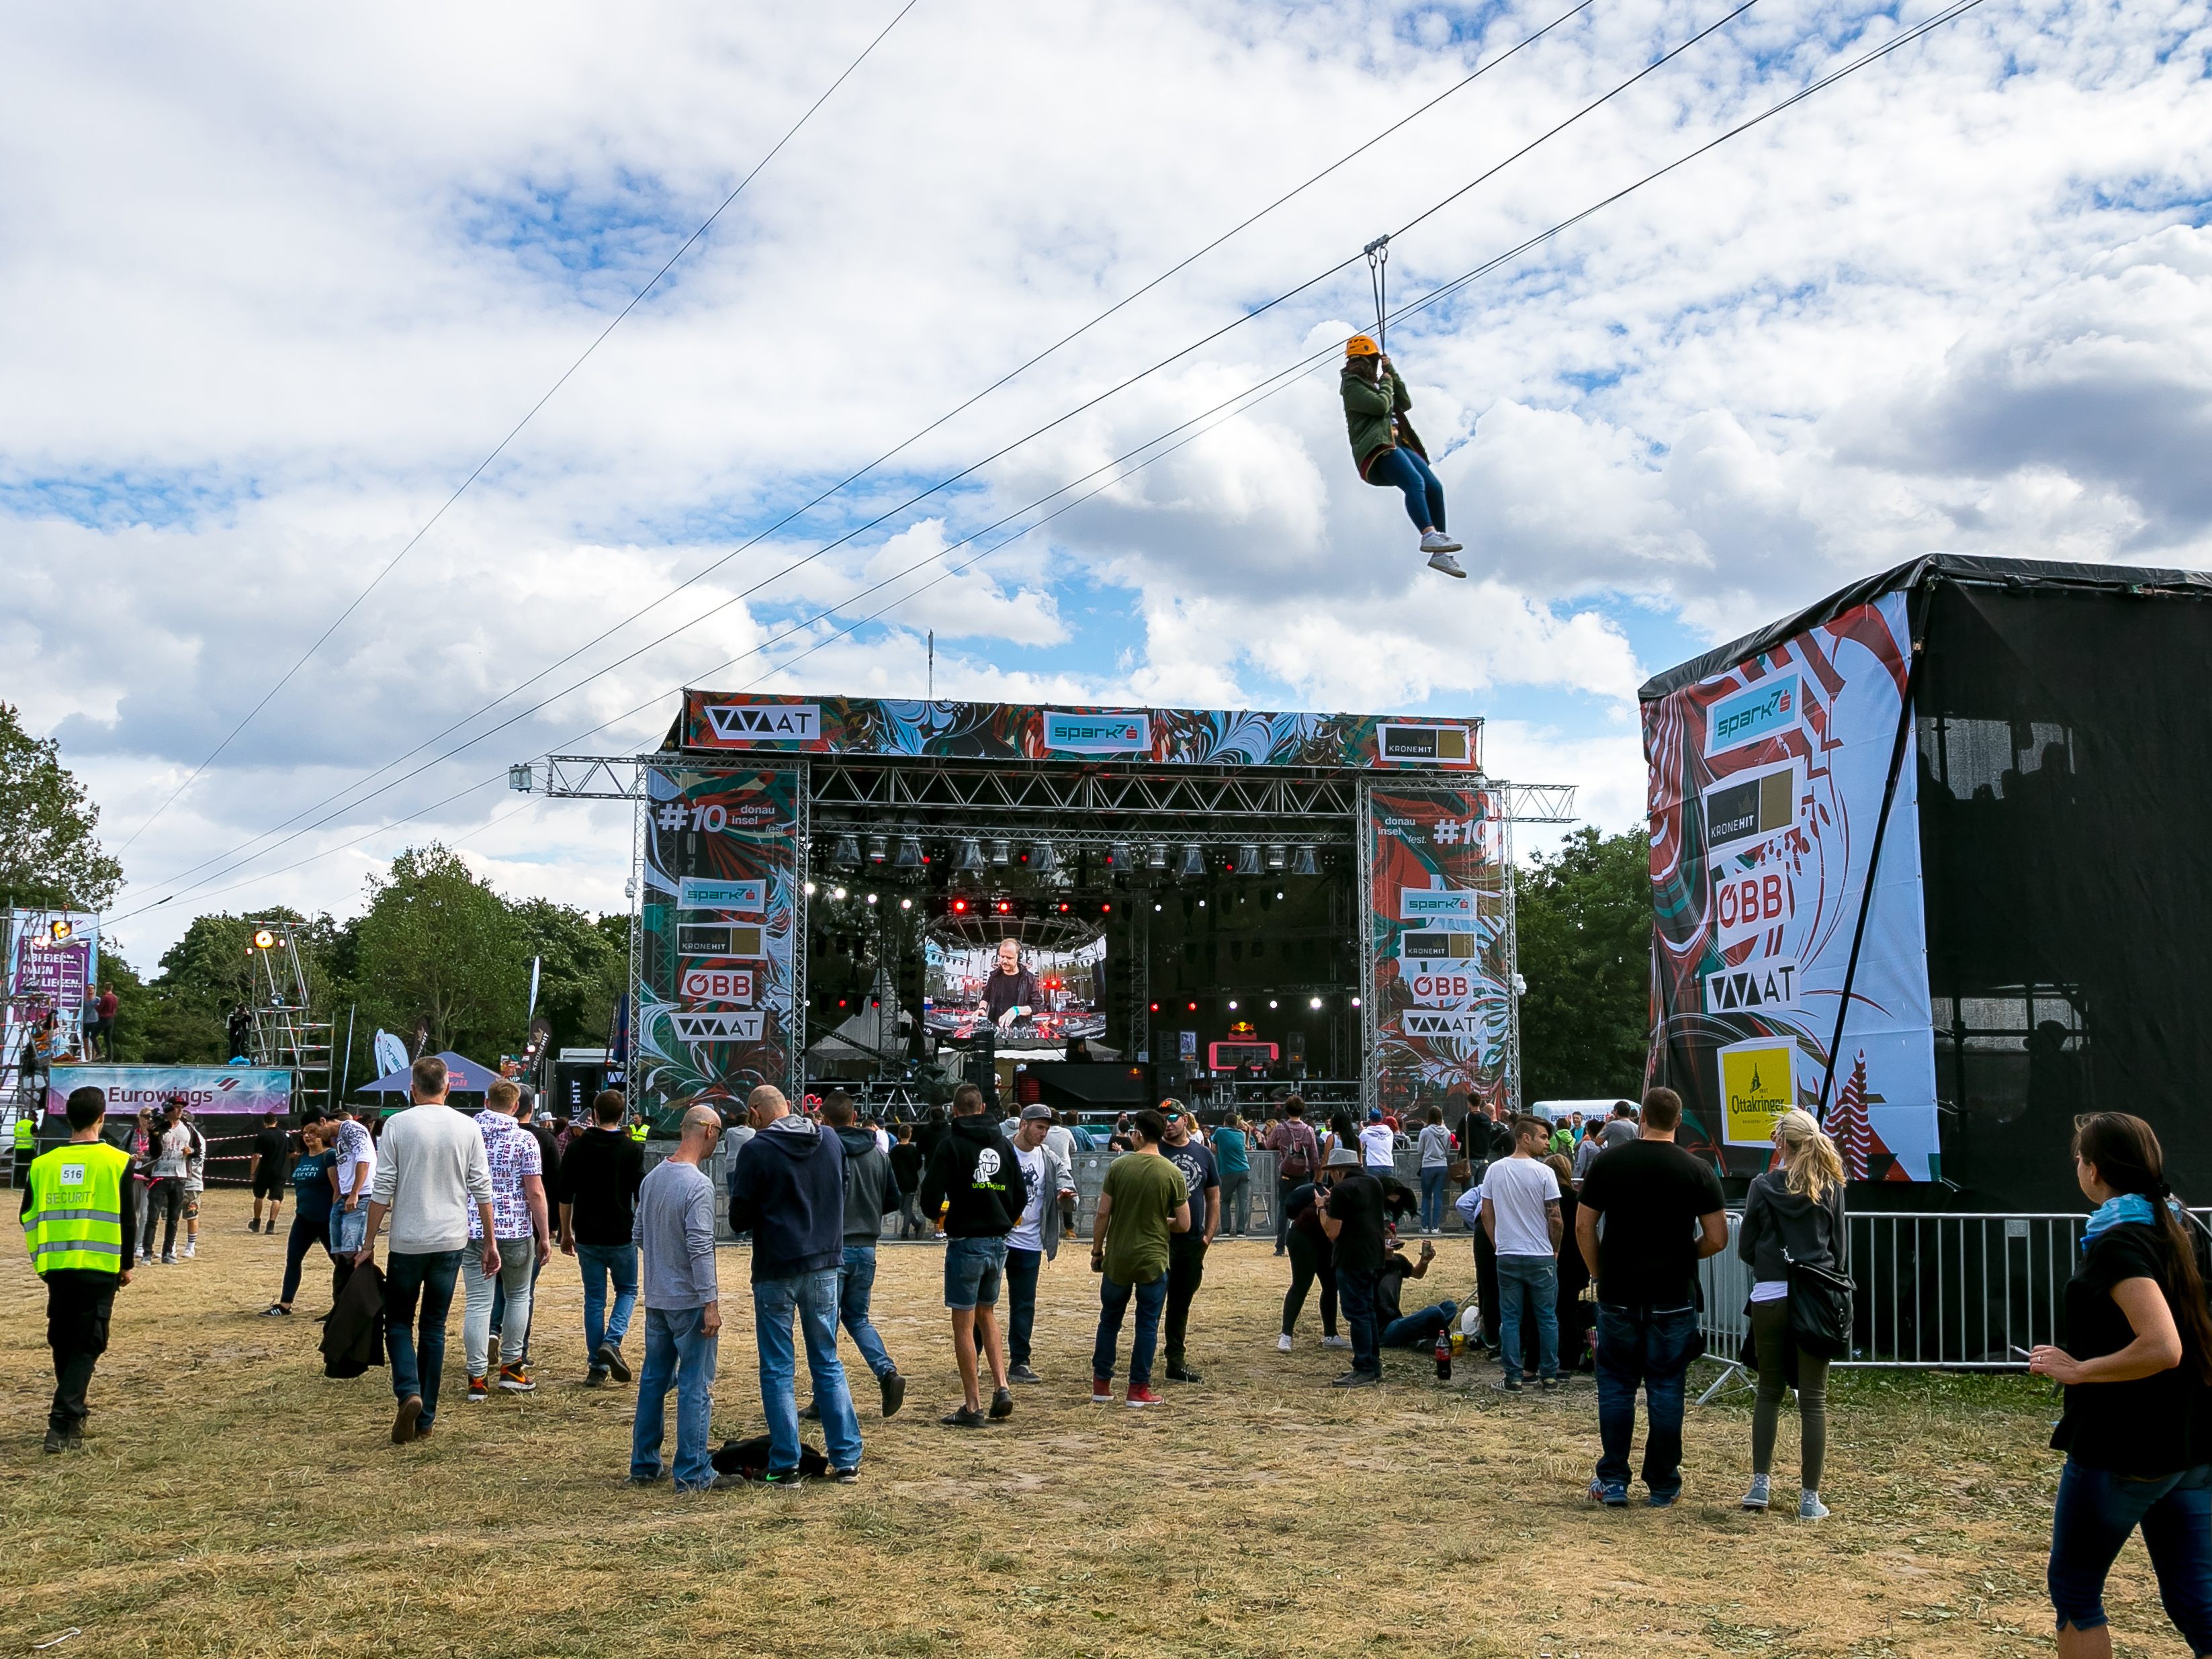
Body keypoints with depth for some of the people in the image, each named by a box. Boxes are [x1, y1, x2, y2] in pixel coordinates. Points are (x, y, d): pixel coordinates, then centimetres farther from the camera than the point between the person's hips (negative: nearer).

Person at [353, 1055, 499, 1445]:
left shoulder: (398, 1125, -5)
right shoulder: (467, 1128, 1)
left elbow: (382, 1190, -5)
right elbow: (482, 1190, 2)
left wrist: (368, 1243, 2)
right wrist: (490, 1243, 10)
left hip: (407, 1241, -2)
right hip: (451, 1241, 2)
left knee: (399, 1321, 12)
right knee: (434, 1327, 11)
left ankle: (409, 1392, -11)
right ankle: (426, 1418, 12)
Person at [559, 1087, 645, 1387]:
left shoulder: (577, 1148, 0)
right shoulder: (632, 1149, -7)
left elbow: (565, 1196, 4)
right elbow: (642, 1196, -5)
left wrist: (566, 1233, 14)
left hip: (587, 1237, 2)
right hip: (622, 1236, -2)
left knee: (594, 1299, 9)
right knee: (627, 1291, 15)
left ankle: (597, 1368, 7)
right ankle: (612, 1341, -9)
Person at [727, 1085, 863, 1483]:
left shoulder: (757, 1151, -12)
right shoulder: (831, 1142, 4)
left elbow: (740, 1220, -9)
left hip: (776, 1271, -4)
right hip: (824, 1266, 5)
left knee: (777, 1371, 6)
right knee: (828, 1365, 12)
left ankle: (785, 1465, 7)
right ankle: (847, 1460, 11)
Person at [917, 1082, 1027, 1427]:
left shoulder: (952, 1144, -10)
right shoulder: (1003, 1144, 7)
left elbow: (931, 1196, -14)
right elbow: (1020, 1195, 9)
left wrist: (938, 1214, 7)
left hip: (965, 1243, -6)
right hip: (999, 1243, 6)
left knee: (964, 1323, 2)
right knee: (987, 1314, 21)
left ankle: (972, 1407, 3)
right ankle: (1001, 1387, 9)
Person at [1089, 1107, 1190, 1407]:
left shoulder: (1118, 1166, -7)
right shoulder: (1172, 1174, -7)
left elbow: (1102, 1214, -6)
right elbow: (1184, 1224, -3)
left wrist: (1097, 1250, 6)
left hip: (1118, 1259, 1)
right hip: (1154, 1260, -1)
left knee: (1109, 1321, 15)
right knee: (1147, 1326, 9)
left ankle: (1101, 1385, 21)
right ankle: (1138, 1389, 11)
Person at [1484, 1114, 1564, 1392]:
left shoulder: (1494, 1170, 2)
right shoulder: (1543, 1173, -11)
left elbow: (1486, 1214, 6)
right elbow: (1556, 1219, -10)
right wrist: (1555, 1249, 6)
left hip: (1507, 1257, 3)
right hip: (1541, 1257, -3)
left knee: (1510, 1319, 7)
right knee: (1547, 1318, 9)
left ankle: (1513, 1377, 8)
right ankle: (1549, 1376, 13)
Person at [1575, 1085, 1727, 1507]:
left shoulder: (1607, 1163, -2)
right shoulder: (1697, 1171, -4)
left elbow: (1583, 1227, 0)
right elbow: (1717, 1238, -4)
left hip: (1618, 1295, 0)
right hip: (1673, 1298, 0)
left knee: (1616, 1385, 9)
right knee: (1666, 1388, 7)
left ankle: (1612, 1481, 11)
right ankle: (1663, 1485, 13)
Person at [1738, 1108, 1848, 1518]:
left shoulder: (1764, 1186, -2)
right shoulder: (1830, 1187, 1)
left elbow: (1745, 1247, 2)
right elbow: (1840, 1247, 7)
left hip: (1769, 1298, 0)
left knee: (1769, 1392, 14)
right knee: (1813, 1399, 5)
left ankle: (1760, 1484, 13)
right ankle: (1810, 1497, 6)